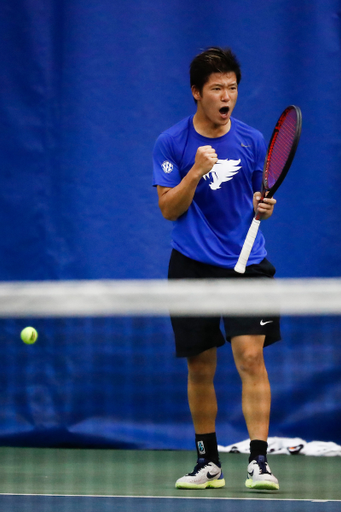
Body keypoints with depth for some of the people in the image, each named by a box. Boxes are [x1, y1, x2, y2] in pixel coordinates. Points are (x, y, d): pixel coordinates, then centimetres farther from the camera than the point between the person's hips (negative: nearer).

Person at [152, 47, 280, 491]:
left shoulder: (252, 141, 5)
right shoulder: (172, 143, 0)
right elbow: (169, 209, -4)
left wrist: (264, 206, -7)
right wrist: (196, 173, -18)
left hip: (247, 264, 0)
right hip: (193, 266, 0)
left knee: (251, 357, -14)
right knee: (200, 367, 6)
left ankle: (259, 462, -15)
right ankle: (208, 463, 19)